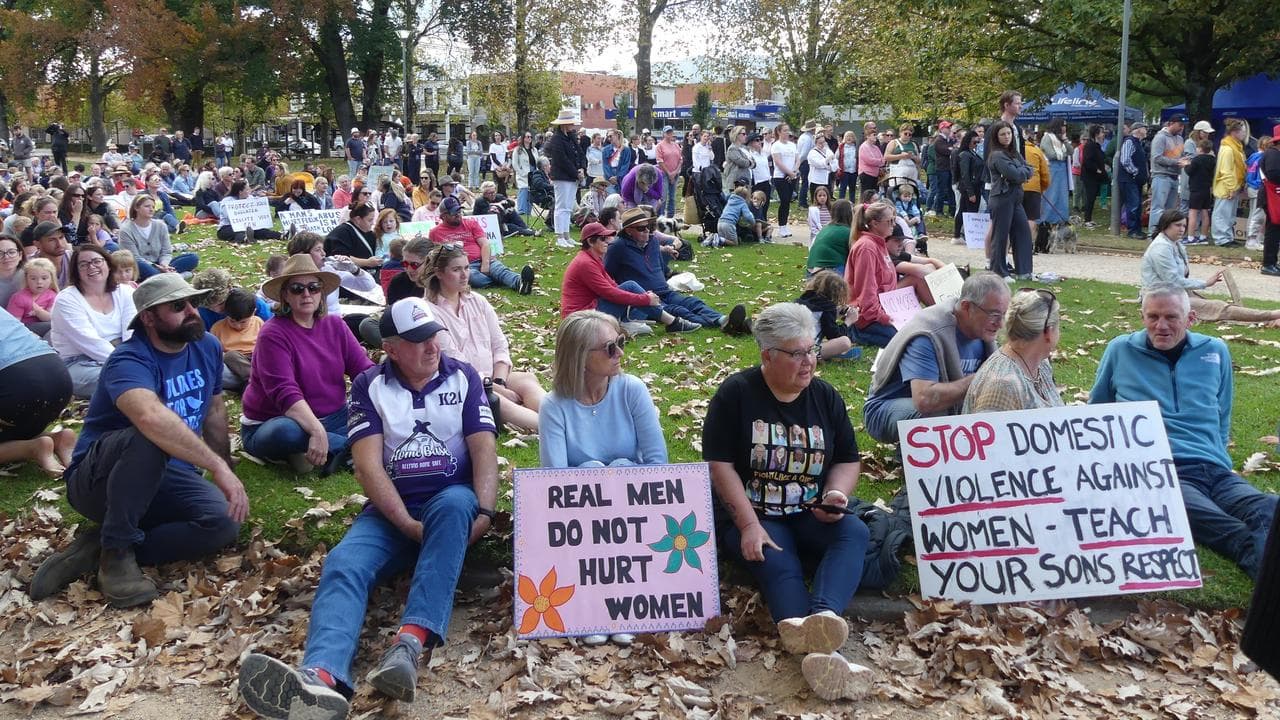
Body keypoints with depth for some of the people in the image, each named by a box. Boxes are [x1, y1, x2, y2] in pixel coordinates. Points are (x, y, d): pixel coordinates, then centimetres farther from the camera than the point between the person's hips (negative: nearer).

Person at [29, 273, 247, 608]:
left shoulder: (207, 347, -1)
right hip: (100, 480, -6)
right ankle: (117, 550, -24)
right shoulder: (130, 361, -24)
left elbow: (214, 412, 13)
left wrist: (226, 474, 13)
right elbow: (151, 417, -46)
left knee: (225, 522, -25)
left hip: (165, 479, 6)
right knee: (151, 438, -39)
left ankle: (98, 548, -14)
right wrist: (217, 466, -50)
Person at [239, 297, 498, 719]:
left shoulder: (463, 378, 7)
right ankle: (323, 678, -57)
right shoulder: (369, 386, 5)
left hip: (452, 502, 0)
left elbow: (484, 451, -3)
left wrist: (483, 513, -20)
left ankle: (412, 642, -48)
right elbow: (368, 465, -6)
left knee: (456, 503, -36)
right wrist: (407, 524, -19)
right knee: (343, 565, -28)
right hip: (392, 510, 1)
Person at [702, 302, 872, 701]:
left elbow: (848, 460, 12)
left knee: (855, 533, -27)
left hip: (811, 516, 4)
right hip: (749, 515, -4)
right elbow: (720, 465, -11)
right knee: (779, 565, -32)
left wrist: (836, 493, -11)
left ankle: (825, 615, -53)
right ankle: (820, 648, -56)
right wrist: (750, 525, -20)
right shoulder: (735, 393, -6)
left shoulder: (825, 396, 6)